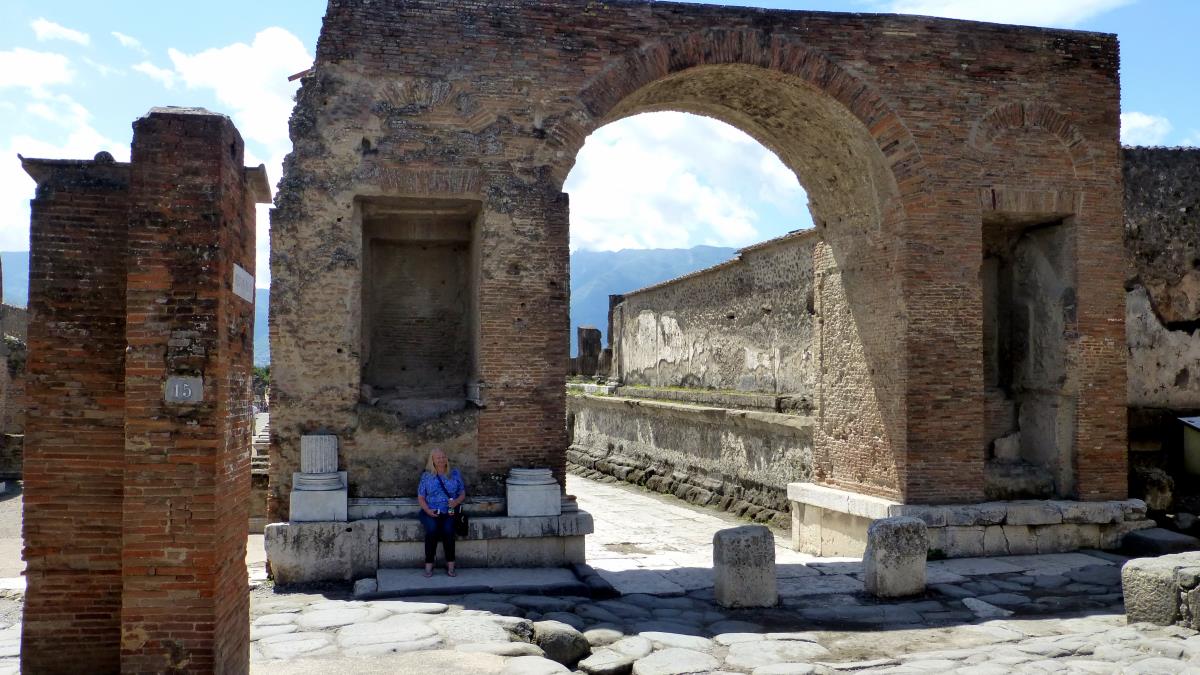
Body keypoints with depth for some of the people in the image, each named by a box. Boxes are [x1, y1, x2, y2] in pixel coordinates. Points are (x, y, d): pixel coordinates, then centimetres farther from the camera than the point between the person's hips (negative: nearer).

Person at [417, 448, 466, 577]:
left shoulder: (454, 474, 13)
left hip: (449, 513, 0)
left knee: (448, 528, -31)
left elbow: (463, 494, 13)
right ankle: (429, 565, -24)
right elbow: (420, 497, 7)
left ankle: (450, 565, -25)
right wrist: (427, 510, -11)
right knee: (432, 528, -31)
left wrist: (456, 501, -9)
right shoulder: (426, 476, 11)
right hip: (430, 512, 0)